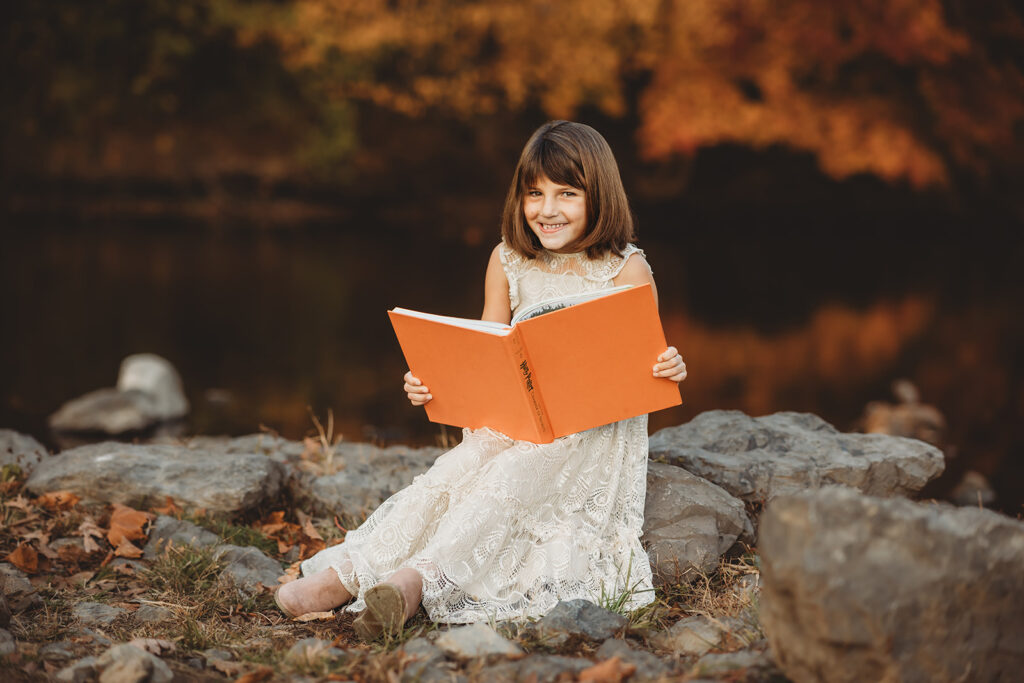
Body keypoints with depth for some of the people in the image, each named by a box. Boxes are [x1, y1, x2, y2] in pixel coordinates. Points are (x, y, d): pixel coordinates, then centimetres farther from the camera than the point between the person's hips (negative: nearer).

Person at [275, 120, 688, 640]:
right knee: (459, 467, -26)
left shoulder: (626, 270, -5)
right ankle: (349, 572, -38)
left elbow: (646, 365, -2)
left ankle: (417, 578, -48)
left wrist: (670, 371, -26)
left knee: (513, 477, -32)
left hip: (597, 431, -4)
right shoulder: (508, 261, 6)